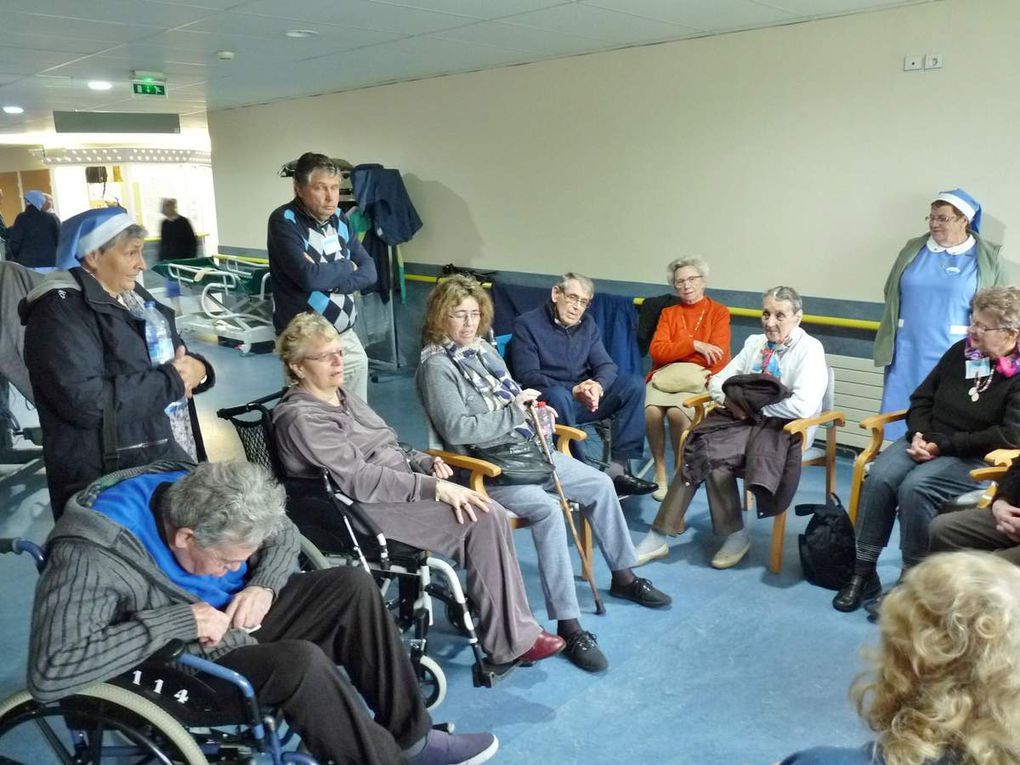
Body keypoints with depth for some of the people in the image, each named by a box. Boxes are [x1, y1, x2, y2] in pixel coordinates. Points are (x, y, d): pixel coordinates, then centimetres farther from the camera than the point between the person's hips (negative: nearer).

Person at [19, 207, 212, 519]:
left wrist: (196, 369, -11)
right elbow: (85, 400, -27)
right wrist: (172, 381, -20)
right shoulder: (61, 311, -15)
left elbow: (178, 353, 13)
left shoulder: (132, 295, 11)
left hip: (170, 459, 8)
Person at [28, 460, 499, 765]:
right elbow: (50, 673, -38)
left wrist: (263, 585, -17)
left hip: (238, 619, 7)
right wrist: (178, 620, -36)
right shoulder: (91, 557, -30)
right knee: (300, 662, -32)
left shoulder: (197, 494, -12)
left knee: (352, 587, -9)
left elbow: (283, 535, 4)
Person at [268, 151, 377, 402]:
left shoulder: (339, 219, 7)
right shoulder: (284, 222, -13)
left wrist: (329, 280, -15)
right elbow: (309, 277, -25)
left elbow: (369, 271, 3)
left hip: (346, 335, 6)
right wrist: (347, 267, -7)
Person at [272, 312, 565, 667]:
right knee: (484, 518, -21)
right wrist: (434, 487, -24)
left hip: (400, 486, 9)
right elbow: (360, 480, -21)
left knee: (490, 514, -12)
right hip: (371, 510, -9)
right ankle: (513, 641, -10)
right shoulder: (300, 418, -13)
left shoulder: (340, 395, 16)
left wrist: (427, 463, 3)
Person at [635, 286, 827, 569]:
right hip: (742, 418, 5)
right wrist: (731, 400, -8)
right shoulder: (754, 343, 15)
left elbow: (803, 406, -19)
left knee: (710, 456, -28)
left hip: (782, 428, -5)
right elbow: (717, 381, 14)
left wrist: (754, 406, -13)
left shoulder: (809, 349, -5)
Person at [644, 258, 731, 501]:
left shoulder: (719, 312, 8)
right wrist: (694, 345, -10)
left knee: (676, 411, -33)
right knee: (651, 409, -30)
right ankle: (660, 474, -15)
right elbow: (657, 351, 1)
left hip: (700, 380, -3)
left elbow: (715, 358, -6)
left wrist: (675, 350, -2)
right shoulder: (668, 313, 18)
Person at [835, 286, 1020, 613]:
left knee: (915, 487, -31)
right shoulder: (962, 351, 8)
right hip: (926, 442, 5)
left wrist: (943, 446, -18)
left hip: (976, 459, -5)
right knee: (879, 477, -23)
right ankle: (863, 572, -15)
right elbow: (921, 399, 13)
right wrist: (919, 436, -7)